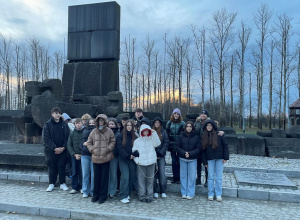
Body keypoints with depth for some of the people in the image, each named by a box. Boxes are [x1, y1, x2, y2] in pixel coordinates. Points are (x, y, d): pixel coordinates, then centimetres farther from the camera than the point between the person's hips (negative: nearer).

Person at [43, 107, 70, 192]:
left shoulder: (64, 124, 4)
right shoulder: (47, 124, -3)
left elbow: (67, 137, 3)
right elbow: (46, 139, -8)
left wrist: (63, 147, -9)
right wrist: (55, 148, -14)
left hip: (62, 150, 1)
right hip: (51, 150, -1)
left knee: (62, 166, 6)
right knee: (52, 167, 8)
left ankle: (62, 183, 19)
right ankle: (51, 184, 21)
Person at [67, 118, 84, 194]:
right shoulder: (72, 133, 5)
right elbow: (69, 145, 6)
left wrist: (81, 154, -9)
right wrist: (74, 154, -5)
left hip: (83, 155, -2)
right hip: (74, 156, 2)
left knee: (82, 172, 4)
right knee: (74, 172, 7)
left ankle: (81, 187, 17)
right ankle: (74, 187, 18)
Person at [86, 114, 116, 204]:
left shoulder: (109, 131, 0)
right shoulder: (94, 132, 6)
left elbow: (113, 142, 3)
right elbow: (89, 143, 11)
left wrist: (108, 149, -9)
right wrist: (92, 150, -2)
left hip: (105, 157, -2)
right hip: (95, 158, 2)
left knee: (104, 177, 4)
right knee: (96, 176, 11)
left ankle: (103, 196, 17)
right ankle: (96, 195, 25)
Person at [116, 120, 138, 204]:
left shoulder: (135, 137, 7)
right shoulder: (120, 136, 1)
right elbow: (119, 148, -6)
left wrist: (134, 155, -13)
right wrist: (127, 155, -13)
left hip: (132, 159, 3)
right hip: (123, 159, -3)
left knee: (132, 177, 4)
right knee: (125, 177, -11)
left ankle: (128, 193, 20)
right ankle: (123, 196, -3)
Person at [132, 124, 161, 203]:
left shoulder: (152, 139, 6)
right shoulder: (137, 141, 6)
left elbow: (157, 143, -12)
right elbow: (134, 151, 6)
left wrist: (154, 133, -16)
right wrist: (136, 160, -8)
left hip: (151, 162, 1)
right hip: (141, 163, 0)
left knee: (150, 179, 6)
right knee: (141, 179, 1)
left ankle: (149, 195, 15)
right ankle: (142, 195, 12)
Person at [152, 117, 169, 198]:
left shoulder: (164, 132, 7)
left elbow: (166, 143, 3)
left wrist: (160, 153, -6)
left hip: (161, 156, 1)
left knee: (162, 173, -3)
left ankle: (163, 191, 9)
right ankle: (155, 191, 13)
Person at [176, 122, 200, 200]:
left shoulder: (196, 137, 0)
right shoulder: (181, 136, 2)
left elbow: (198, 148, -3)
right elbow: (178, 146, 0)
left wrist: (190, 154, -15)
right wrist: (184, 153, -16)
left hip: (192, 159, -1)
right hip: (183, 159, 1)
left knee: (192, 176, 2)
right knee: (183, 176, 7)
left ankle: (190, 193, 13)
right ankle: (184, 193, 18)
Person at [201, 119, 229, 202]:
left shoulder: (219, 135, -4)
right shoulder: (204, 136, 4)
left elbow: (225, 146, -2)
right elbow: (203, 150, 5)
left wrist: (225, 157, -7)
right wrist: (204, 161, 1)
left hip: (219, 158, -2)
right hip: (210, 159, 2)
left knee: (219, 177, 5)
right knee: (210, 177, 6)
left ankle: (218, 194, 15)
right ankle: (210, 194, 17)